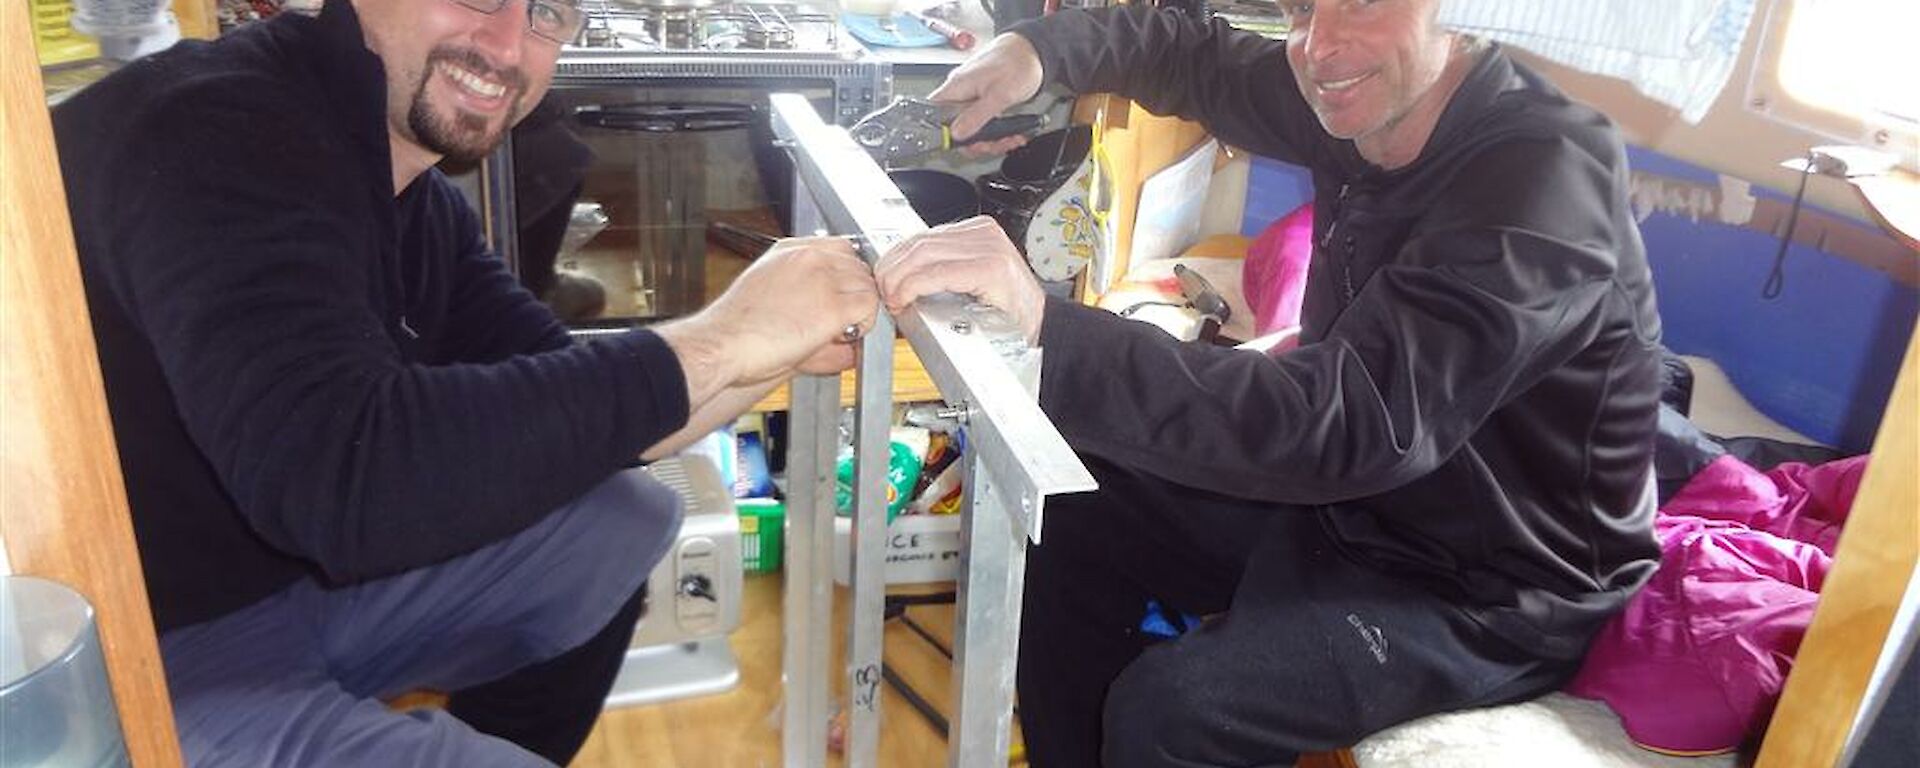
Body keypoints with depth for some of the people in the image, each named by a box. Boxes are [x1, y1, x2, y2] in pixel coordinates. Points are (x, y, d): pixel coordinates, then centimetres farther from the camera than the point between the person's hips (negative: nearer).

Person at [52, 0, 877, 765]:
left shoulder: (423, 200, 4)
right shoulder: (217, 128, -22)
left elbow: (557, 415, 4)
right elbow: (339, 476, -36)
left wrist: (775, 340, -12)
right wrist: (709, 343, -30)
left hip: (307, 570, 9)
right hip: (155, 659, -8)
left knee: (630, 521, 8)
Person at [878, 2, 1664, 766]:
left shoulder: (1545, 184, -28)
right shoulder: (1372, 97, -4)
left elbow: (1353, 421, -39)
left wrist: (1044, 327, -47)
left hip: (1488, 592, -8)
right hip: (1348, 500, 8)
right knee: (1074, 522, 6)